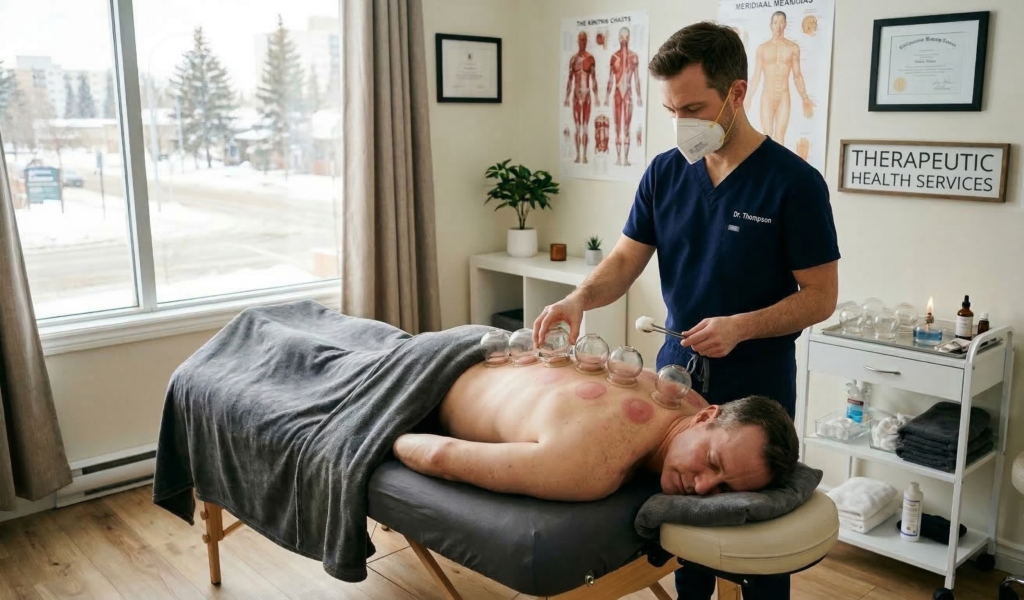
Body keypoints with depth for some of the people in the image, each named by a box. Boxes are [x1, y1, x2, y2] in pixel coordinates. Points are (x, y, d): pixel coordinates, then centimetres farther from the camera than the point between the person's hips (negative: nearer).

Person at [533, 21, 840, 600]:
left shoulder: (794, 182, -14)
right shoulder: (664, 172, -1)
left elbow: (820, 297, -11)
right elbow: (626, 260, 2)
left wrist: (741, 326, -26)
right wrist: (580, 297, -18)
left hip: (757, 380, -4)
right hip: (678, 368, 4)